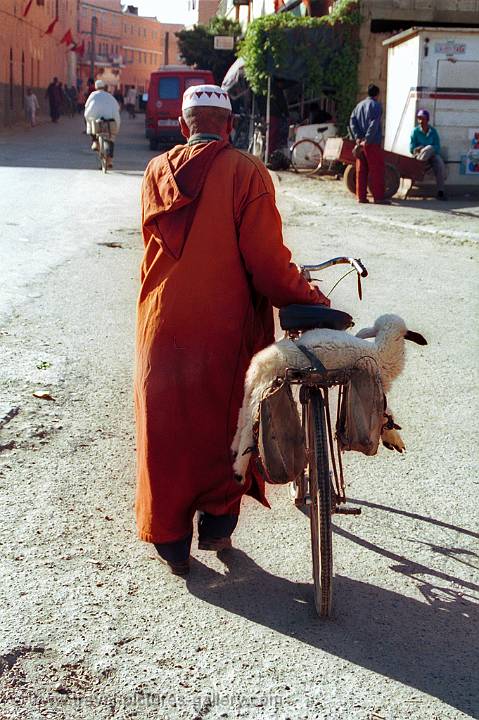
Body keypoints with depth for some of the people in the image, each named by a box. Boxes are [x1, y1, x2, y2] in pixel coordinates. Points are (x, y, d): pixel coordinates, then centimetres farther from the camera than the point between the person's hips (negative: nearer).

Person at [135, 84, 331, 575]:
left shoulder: (157, 172, 1)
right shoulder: (247, 173, -11)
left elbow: (161, 244, 8)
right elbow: (267, 260, -16)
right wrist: (309, 297, -1)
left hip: (163, 325, 3)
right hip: (225, 327, -3)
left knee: (165, 428, 12)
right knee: (223, 423, 17)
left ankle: (170, 540, 19)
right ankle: (217, 521, 24)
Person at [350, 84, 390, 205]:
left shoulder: (359, 105, 15)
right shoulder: (376, 105, -5)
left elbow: (352, 121, 5)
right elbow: (374, 124, -17)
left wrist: (357, 137, -4)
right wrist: (367, 140, -19)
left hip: (361, 142, 7)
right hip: (372, 143, -6)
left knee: (361, 170, 8)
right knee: (377, 170, -4)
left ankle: (361, 196, 6)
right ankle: (378, 197, -6)